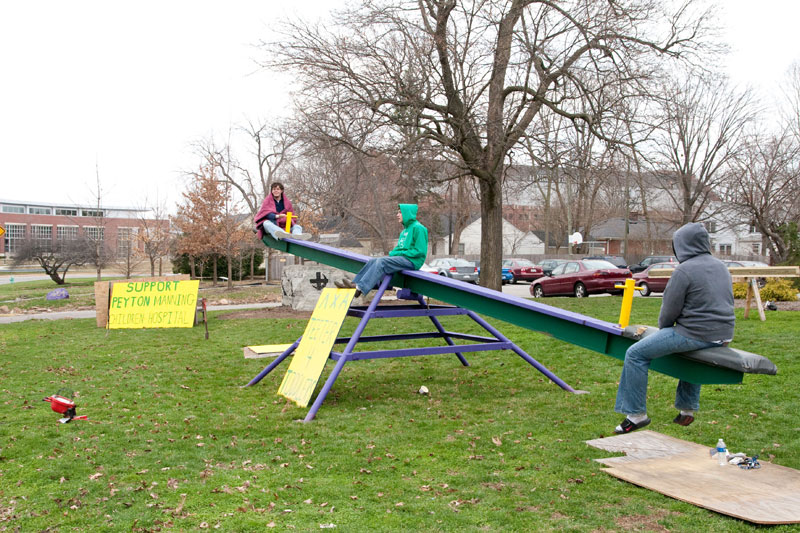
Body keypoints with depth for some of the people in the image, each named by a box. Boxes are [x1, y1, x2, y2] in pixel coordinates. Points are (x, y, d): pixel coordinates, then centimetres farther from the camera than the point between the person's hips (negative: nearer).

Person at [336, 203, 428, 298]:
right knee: (372, 261, -5)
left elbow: (420, 251, -16)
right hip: (401, 259, 9)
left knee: (382, 262, -27)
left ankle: (360, 287, -36)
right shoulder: (405, 230, 22)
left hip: (412, 261, -9)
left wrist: (398, 253, -14)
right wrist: (392, 253, 1)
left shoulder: (418, 228, -7)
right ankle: (354, 283, -13)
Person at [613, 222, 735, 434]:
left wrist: (663, 329, 11)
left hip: (697, 334, -9)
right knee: (692, 350, 41)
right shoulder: (721, 266, 12)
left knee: (636, 354, -3)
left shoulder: (684, 270, -13)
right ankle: (688, 409, 43)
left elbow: (669, 310, -11)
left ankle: (636, 414, 1)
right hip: (723, 335, 9)